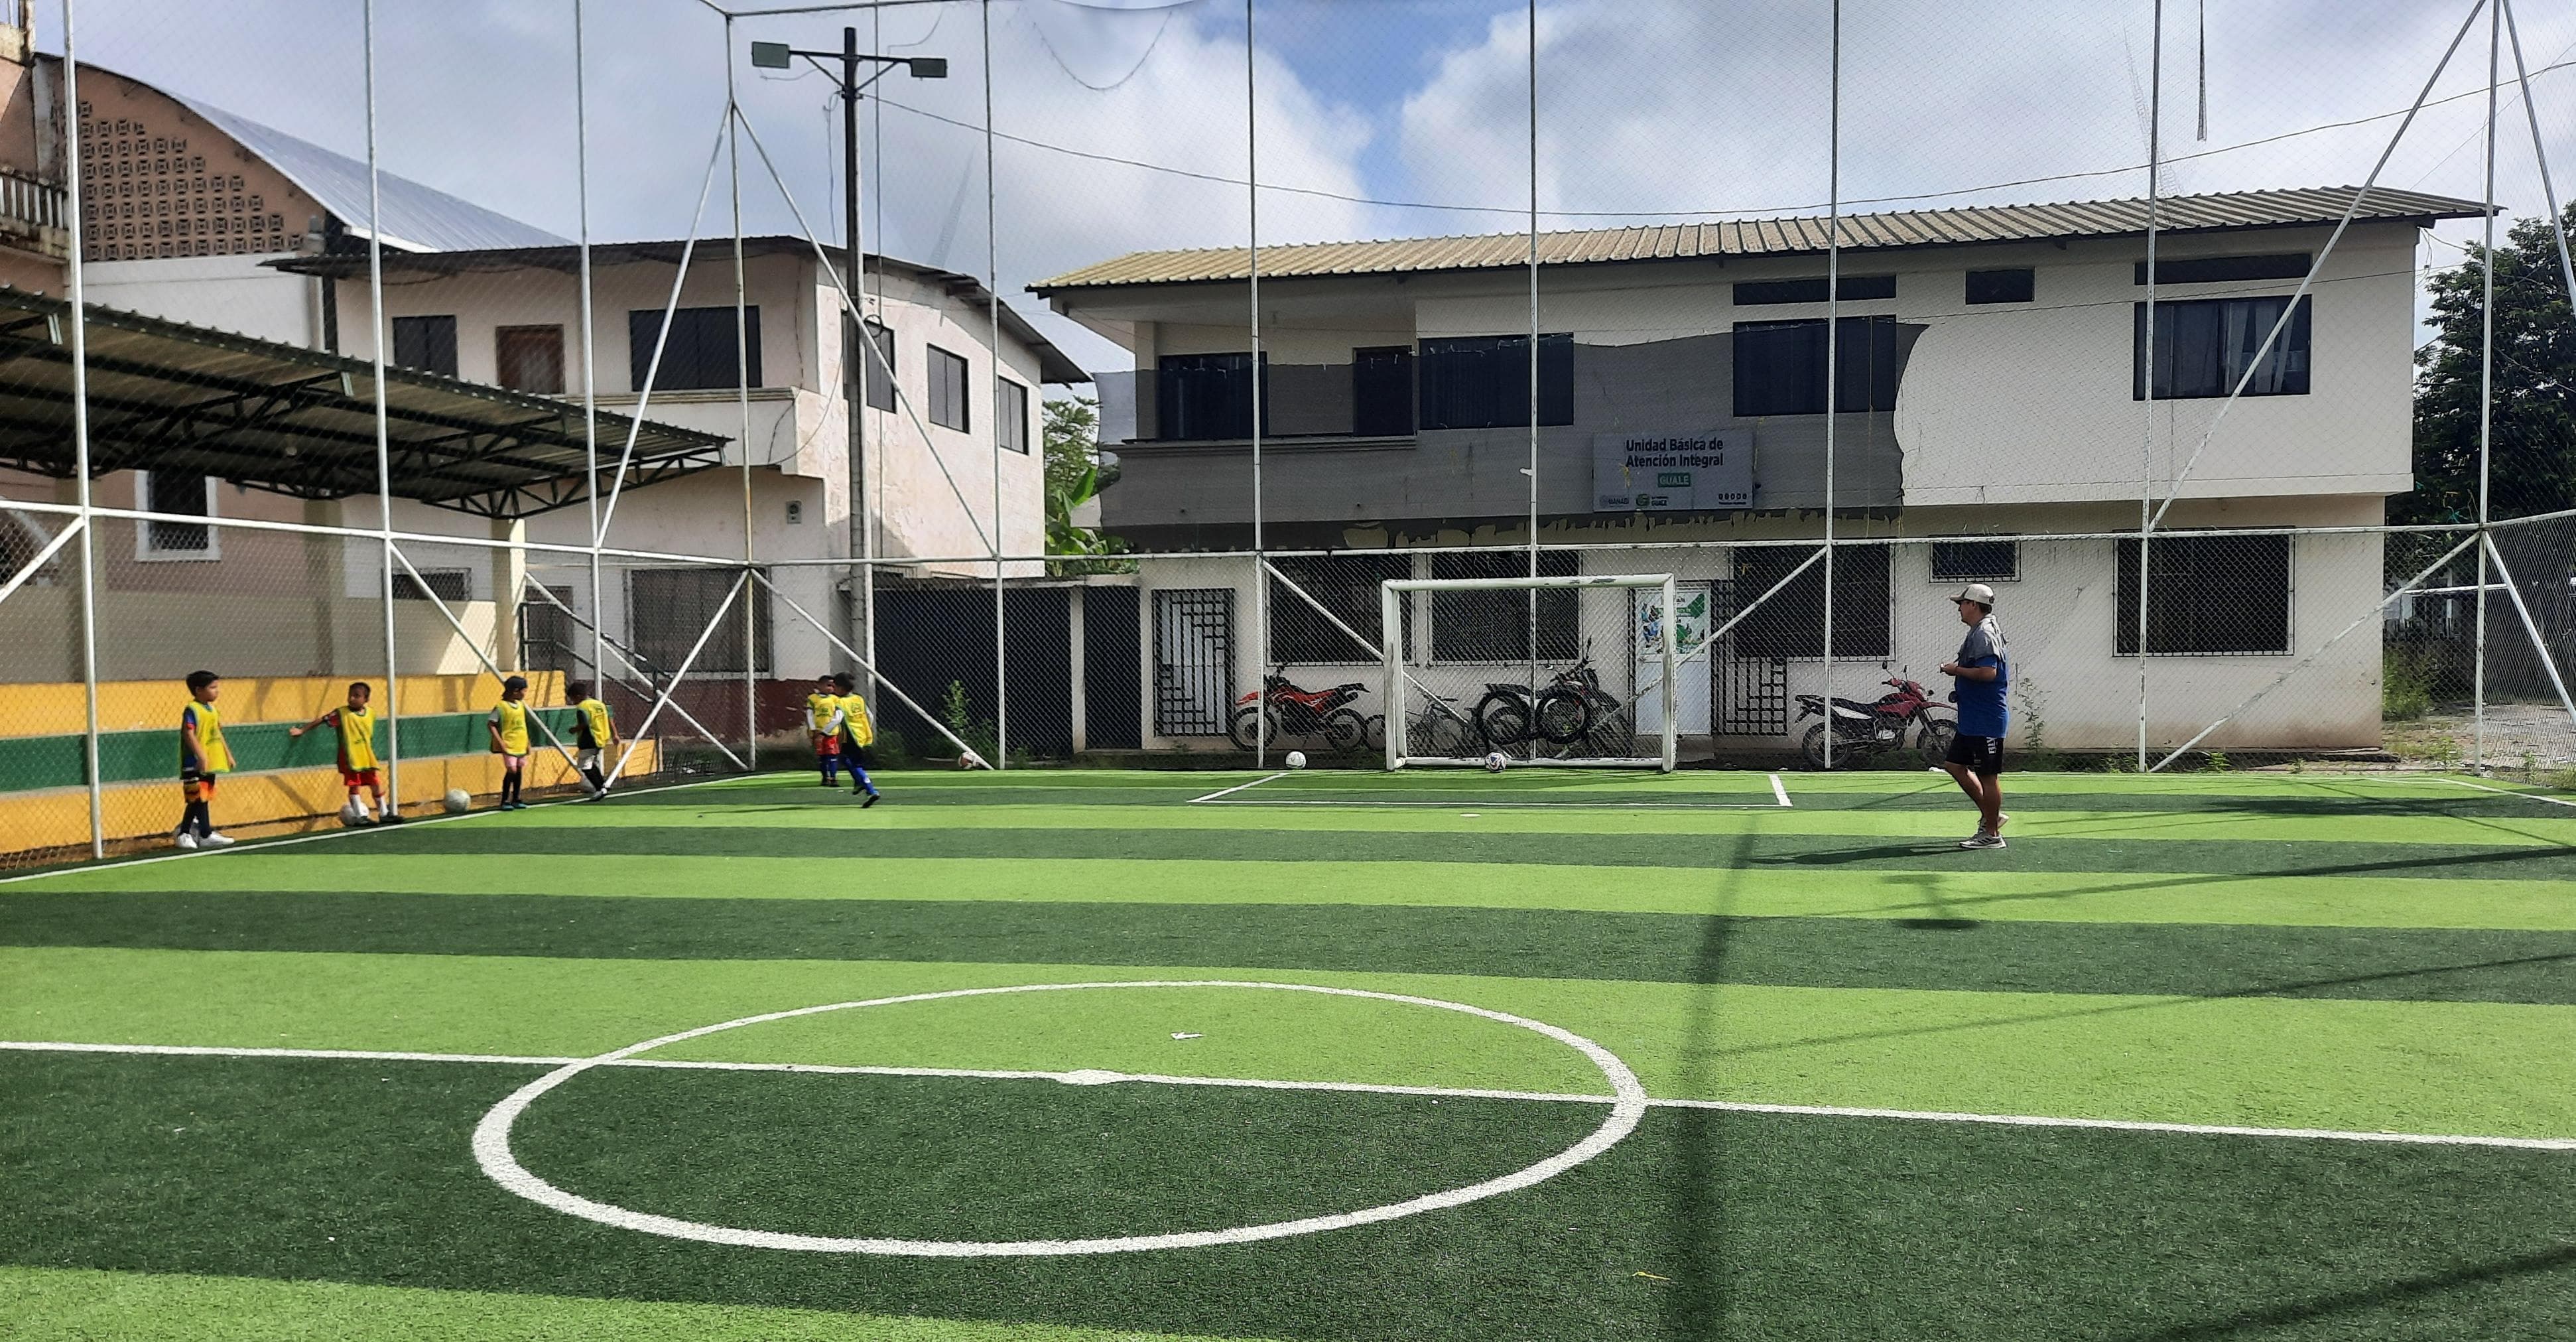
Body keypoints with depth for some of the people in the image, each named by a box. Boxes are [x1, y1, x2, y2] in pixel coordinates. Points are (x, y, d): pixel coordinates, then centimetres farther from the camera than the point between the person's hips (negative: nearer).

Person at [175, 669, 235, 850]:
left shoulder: (212, 709, 14)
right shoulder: (192, 710, -13)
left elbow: (218, 734, 20)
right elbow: (189, 734, -21)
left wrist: (228, 754, 18)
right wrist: (201, 755, -28)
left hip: (211, 762, 9)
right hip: (194, 763, -9)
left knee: (204, 799, 13)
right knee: (197, 799, -7)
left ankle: (206, 835, 18)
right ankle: (184, 834, 2)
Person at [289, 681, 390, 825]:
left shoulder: (371, 713, 1)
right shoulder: (341, 713, -12)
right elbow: (321, 720, -14)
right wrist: (302, 730, -21)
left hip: (368, 758, 4)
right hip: (350, 758, -4)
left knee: (376, 784, 8)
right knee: (354, 786, 2)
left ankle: (384, 813, 19)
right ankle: (360, 816, 11)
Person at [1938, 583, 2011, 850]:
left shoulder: (1984, 634, -17)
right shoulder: (1977, 633, 17)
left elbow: (1988, 672, -29)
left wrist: (1957, 670, -15)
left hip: (1986, 721, -11)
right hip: (1971, 720, 11)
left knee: (1988, 775, -3)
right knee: (1955, 765, 15)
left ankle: (1992, 834, 4)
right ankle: (1990, 815, 22)